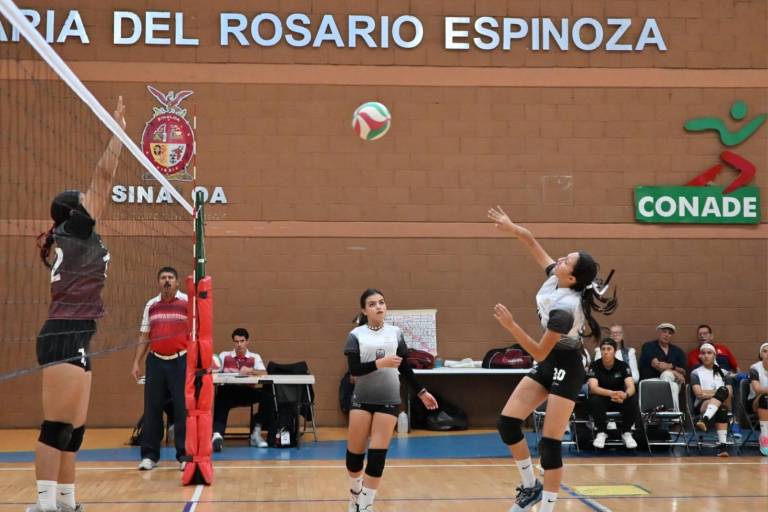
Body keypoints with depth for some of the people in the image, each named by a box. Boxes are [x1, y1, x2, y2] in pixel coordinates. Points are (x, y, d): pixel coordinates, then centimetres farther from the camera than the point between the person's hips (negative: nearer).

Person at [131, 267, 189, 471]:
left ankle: (184, 455, 5)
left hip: (180, 361, -3)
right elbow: (144, 336, 16)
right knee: (151, 409, 5)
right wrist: (136, 362, 9)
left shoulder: (188, 302, 0)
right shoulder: (151, 305, 11)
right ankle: (149, 455, 14)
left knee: (183, 409, -2)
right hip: (155, 361, 3)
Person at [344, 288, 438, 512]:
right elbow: (354, 370, -12)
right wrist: (380, 363, -24)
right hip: (362, 400, -1)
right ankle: (355, 492, 32)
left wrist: (421, 392, 12)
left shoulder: (395, 333, 5)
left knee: (378, 455, -3)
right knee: (354, 453, 6)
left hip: (388, 400, 1)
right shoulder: (356, 335, -3)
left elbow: (405, 368, 12)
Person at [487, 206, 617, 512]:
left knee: (549, 445, -9)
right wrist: (510, 227, -12)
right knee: (507, 422, 0)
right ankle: (530, 487, 15)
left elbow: (539, 351, -25)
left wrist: (510, 325, -29)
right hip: (547, 366, 9)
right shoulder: (554, 278, -8)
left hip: (565, 371, -8)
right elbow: (531, 242, 2)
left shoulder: (565, 308, -30)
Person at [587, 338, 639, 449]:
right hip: (602, 398, -1)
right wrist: (611, 393, -47)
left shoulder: (623, 366, -10)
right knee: (595, 400, -35)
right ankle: (601, 432, -14)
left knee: (633, 400, -30)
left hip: (620, 399, 1)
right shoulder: (594, 366, -13)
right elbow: (593, 388, -27)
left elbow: (631, 387, -23)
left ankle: (626, 432, -8)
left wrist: (625, 395, -49)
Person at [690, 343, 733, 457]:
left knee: (723, 391, -36)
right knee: (721, 408, -39)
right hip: (702, 405, -2)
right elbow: (699, 394, -3)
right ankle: (722, 444, -53)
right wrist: (719, 393, -6)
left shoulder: (723, 373, 23)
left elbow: (730, 392, 7)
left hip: (722, 404, 2)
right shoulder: (696, 373, 13)